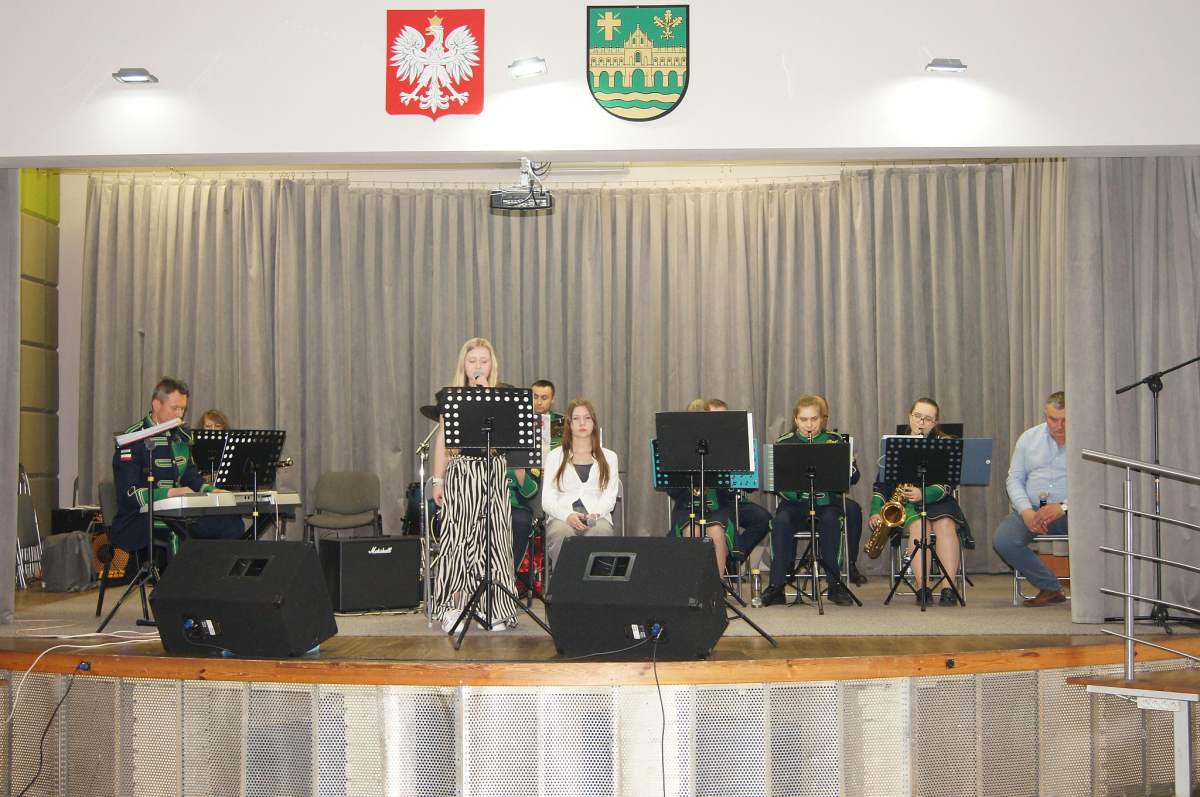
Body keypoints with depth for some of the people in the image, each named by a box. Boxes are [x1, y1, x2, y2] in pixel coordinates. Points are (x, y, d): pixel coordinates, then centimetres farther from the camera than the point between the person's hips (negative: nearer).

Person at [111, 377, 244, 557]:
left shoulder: (183, 437, 15)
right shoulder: (134, 439, -9)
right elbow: (127, 494, -16)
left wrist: (212, 491, 1)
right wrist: (169, 493, -28)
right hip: (141, 519, -7)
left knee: (233, 523, -14)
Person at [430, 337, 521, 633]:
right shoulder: (450, 396, 9)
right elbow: (442, 439, 10)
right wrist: (438, 480, 5)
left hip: (494, 470, 0)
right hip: (460, 472, 0)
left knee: (493, 534, -3)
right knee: (458, 535, -4)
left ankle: (494, 608, 5)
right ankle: (452, 608, 1)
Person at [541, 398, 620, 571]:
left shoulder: (608, 457, 21)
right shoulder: (555, 456, 18)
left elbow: (609, 497, 8)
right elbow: (547, 500, 7)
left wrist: (595, 514, -16)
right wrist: (568, 516, -15)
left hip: (597, 517, 0)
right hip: (562, 518, 0)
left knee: (600, 532, -37)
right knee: (563, 534, -37)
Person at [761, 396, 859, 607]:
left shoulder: (835, 440, 8)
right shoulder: (783, 443, 8)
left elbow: (853, 475, 0)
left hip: (827, 503, 0)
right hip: (794, 503, 0)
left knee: (830, 520, -33)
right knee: (781, 521, -31)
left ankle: (835, 584, -22)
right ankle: (776, 585, -25)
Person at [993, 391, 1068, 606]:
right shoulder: (1029, 437, 13)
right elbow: (1014, 478, 11)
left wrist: (1064, 507, -25)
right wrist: (1026, 511, -8)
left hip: (1072, 513, -3)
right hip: (1032, 509, 4)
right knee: (1003, 540, -23)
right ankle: (1051, 588, -3)